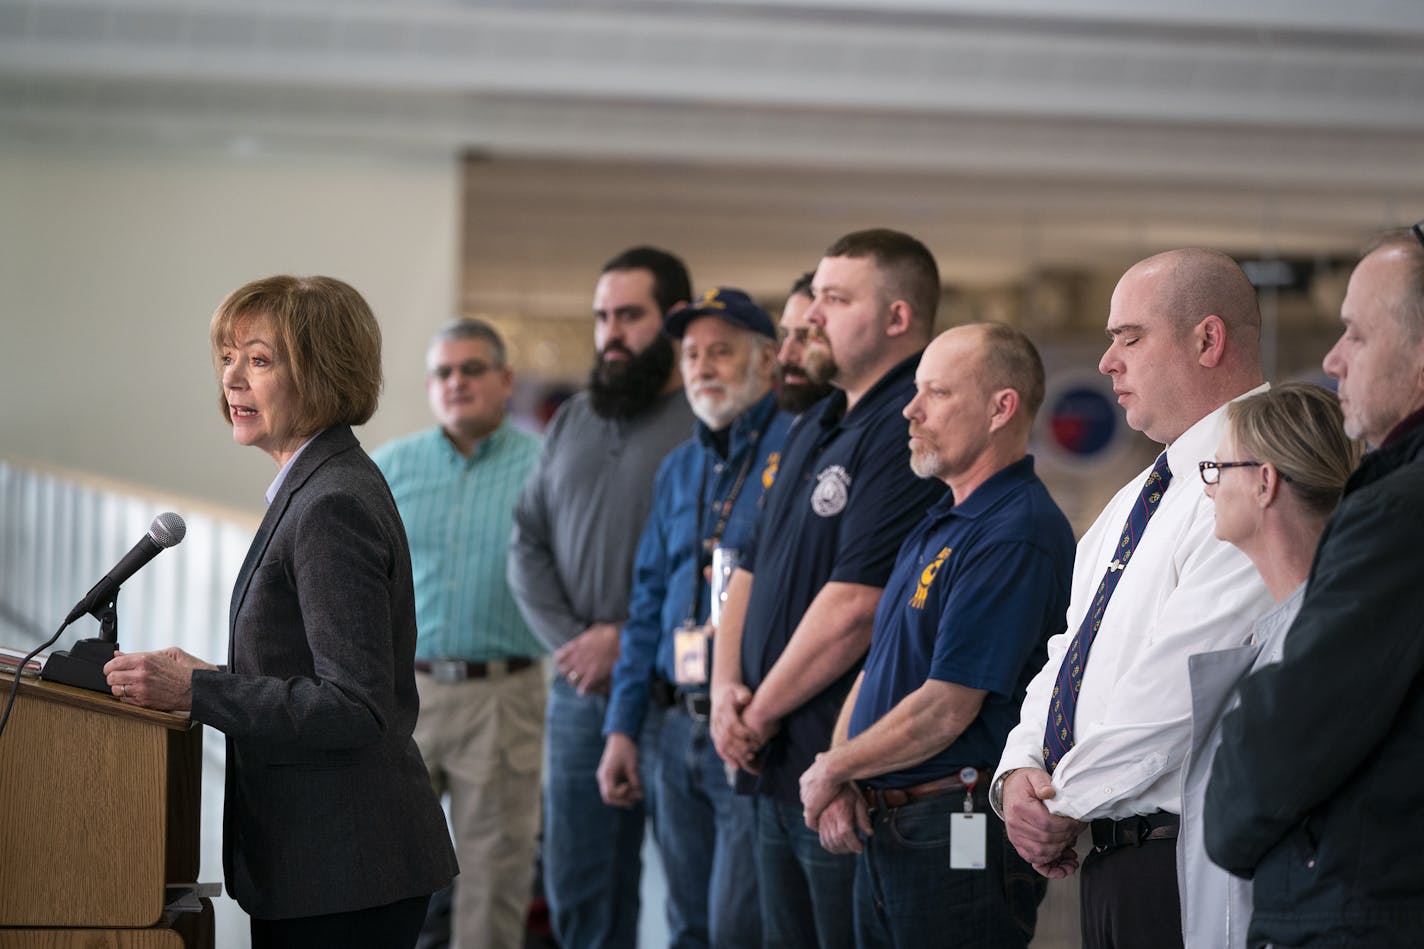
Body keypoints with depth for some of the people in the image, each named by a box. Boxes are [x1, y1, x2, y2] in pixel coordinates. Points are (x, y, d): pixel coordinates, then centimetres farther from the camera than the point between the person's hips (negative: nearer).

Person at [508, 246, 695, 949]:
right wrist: (567, 642, -1)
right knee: (578, 891, 11)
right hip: (578, 691, 6)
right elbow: (528, 545, 15)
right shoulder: (571, 422, 15)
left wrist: (627, 638, -14)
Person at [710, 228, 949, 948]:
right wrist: (727, 688, 3)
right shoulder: (815, 428, 17)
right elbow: (752, 572, 20)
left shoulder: (909, 431, -16)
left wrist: (759, 716, -11)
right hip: (777, 768, 10)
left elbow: (853, 608, -21)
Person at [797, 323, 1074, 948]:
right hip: (882, 828, 9)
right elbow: (876, 666, 17)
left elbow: (946, 709, -20)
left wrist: (834, 772, -7)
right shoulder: (938, 524, 16)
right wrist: (839, 782, 1)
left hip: (962, 834, -9)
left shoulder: (1015, 537, -17)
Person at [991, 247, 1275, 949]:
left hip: (1189, 865, -8)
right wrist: (1019, 774, 0)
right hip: (1109, 861, 8)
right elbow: (1067, 659, 18)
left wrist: (1066, 807, -11)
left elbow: (1175, 687, -19)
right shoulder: (1131, 504, 19)